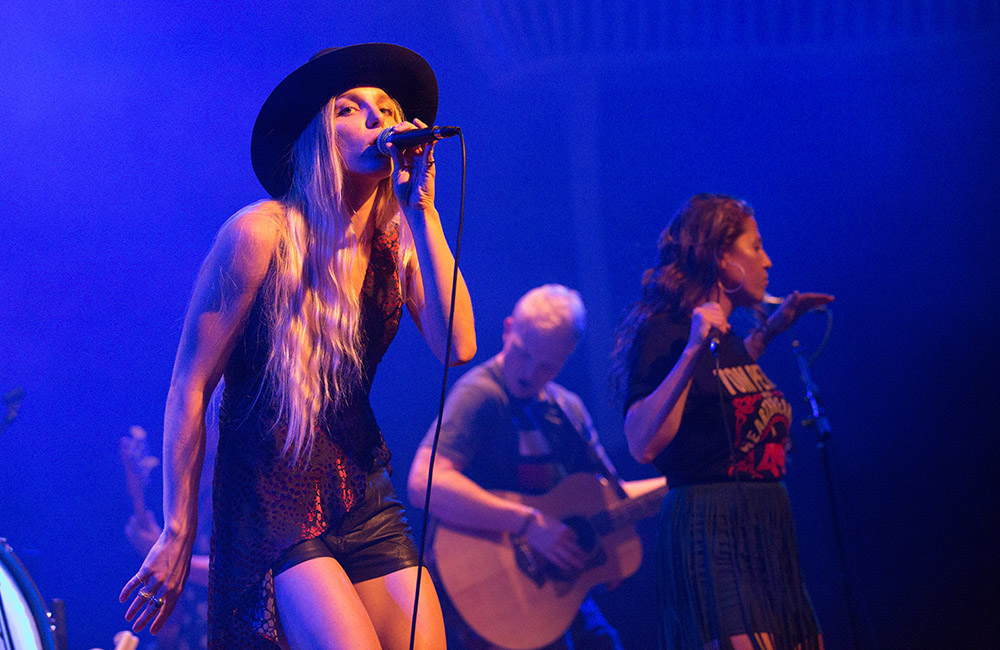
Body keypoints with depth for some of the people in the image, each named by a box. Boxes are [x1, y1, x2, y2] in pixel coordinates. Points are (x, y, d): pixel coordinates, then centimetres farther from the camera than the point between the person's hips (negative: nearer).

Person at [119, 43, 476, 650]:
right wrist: (177, 535, -7)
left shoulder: (398, 246, 6)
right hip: (272, 502, -6)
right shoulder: (262, 233, -9)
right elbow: (190, 385, -7)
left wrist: (421, 210, -13)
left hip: (366, 503, 6)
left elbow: (458, 347, -11)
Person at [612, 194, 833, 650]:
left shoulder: (725, 337, 16)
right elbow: (643, 445, -20)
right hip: (710, 533, -9)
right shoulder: (663, 332, -8)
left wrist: (768, 331, 30)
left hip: (765, 531, 9)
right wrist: (692, 350, -24)